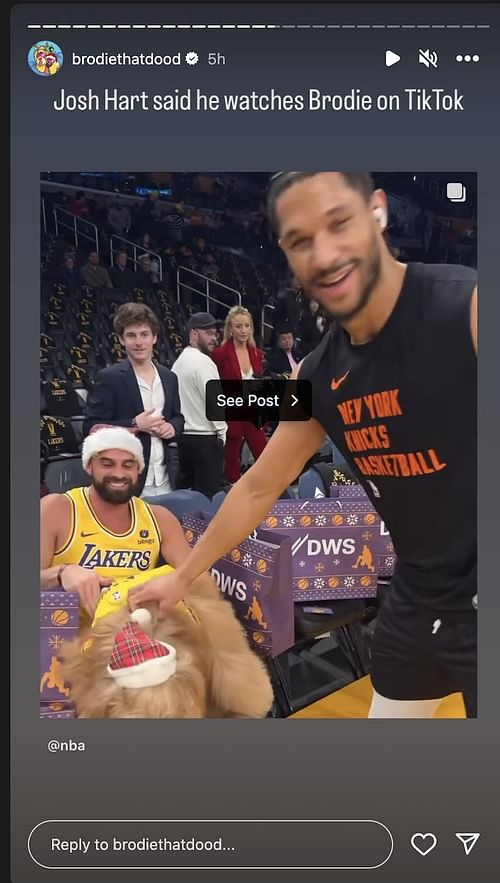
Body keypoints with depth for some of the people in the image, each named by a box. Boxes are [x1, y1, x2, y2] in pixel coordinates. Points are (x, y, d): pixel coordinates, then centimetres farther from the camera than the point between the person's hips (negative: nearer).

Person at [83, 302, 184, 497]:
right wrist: (134, 424, -18)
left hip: (165, 480, 6)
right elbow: (91, 428, -9)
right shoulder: (109, 378, -7)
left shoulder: (169, 377, 11)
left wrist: (172, 427, -1)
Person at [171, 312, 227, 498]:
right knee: (208, 495, -5)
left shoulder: (179, 361, 13)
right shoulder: (203, 362, -14)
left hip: (184, 437, 9)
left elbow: (179, 400, 13)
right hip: (205, 439, -9)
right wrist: (222, 431, -4)